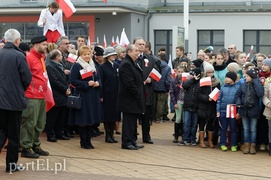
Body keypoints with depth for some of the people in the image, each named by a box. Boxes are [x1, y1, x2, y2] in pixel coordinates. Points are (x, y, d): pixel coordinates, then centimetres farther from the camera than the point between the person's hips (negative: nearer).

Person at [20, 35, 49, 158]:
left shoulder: (41, 58, 17)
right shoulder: (29, 58, -12)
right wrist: (30, 90, -14)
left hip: (42, 96, 9)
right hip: (32, 97, -9)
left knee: (40, 124, 14)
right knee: (30, 123, -5)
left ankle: (35, 145, 24)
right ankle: (26, 148, 2)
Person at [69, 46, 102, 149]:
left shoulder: (93, 65, 13)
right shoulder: (76, 66, -7)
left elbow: (98, 78, 19)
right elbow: (72, 80, -14)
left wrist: (98, 83, -5)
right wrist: (87, 84, -18)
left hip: (93, 96, 6)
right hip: (82, 96, -6)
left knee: (91, 119, 9)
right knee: (83, 120, -3)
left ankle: (88, 141, 19)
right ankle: (83, 142, 8)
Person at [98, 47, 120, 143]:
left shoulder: (117, 66, 9)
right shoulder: (102, 67, -3)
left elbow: (120, 80, 9)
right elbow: (101, 82, -7)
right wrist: (101, 96, -12)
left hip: (116, 94, 4)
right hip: (107, 95, -4)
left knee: (114, 114, 7)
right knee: (107, 115, 1)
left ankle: (112, 134, 16)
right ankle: (108, 135, 10)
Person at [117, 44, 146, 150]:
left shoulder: (133, 63, 17)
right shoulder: (126, 64, -17)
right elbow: (129, 83, -23)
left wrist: (144, 81, 8)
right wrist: (137, 94, -19)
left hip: (134, 99, 10)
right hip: (129, 99, -10)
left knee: (133, 120, 13)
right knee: (129, 120, -5)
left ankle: (132, 141, 19)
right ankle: (126, 142, 0)